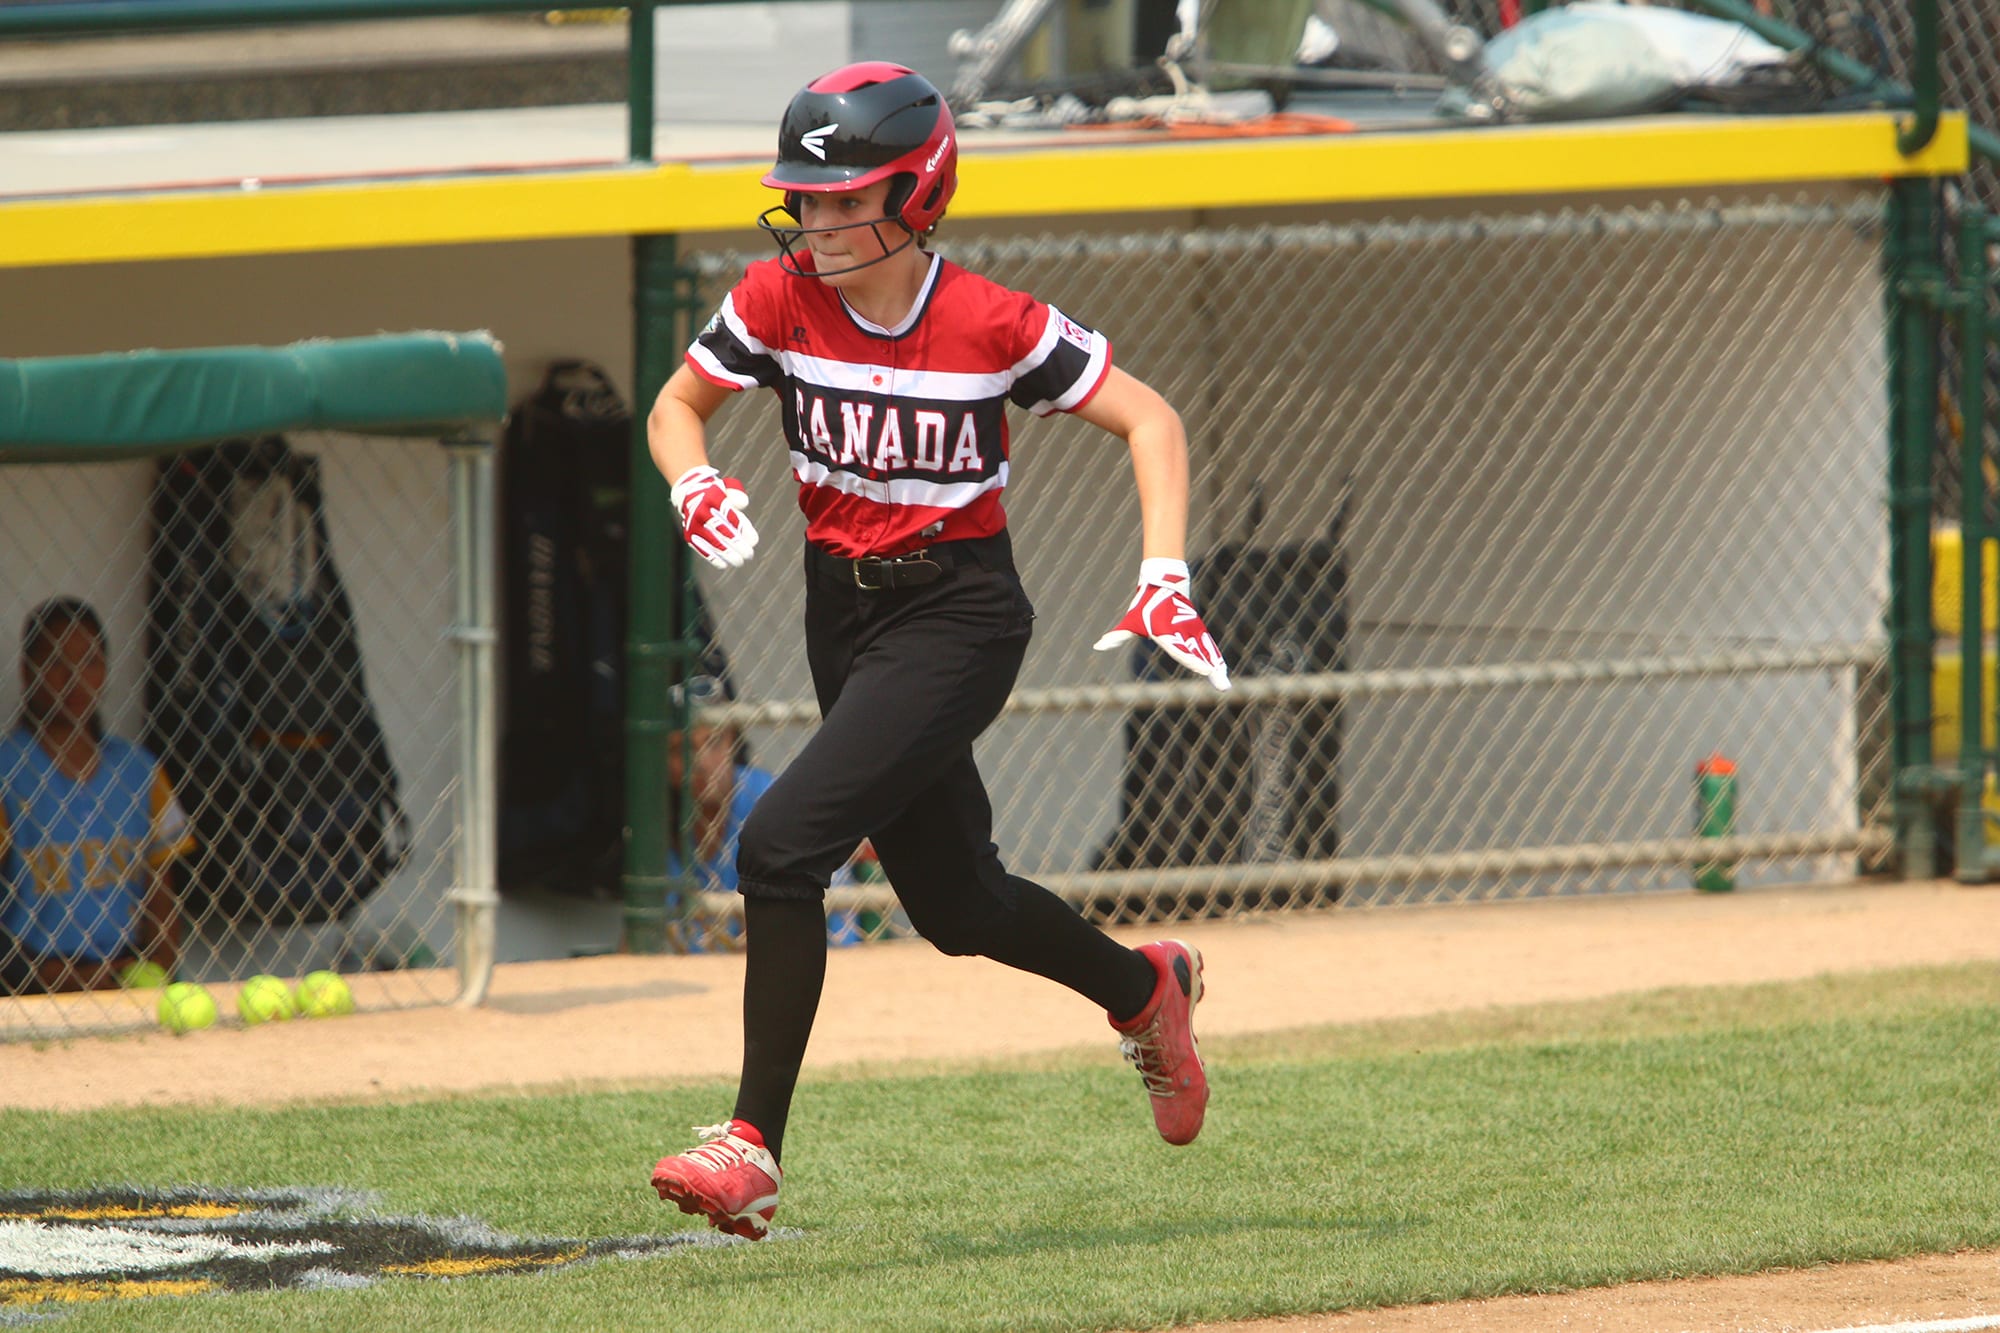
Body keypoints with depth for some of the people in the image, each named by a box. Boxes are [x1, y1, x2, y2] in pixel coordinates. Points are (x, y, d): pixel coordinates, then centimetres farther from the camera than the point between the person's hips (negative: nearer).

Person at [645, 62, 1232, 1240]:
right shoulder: (780, 302, -6)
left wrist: (1164, 582, -19)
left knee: (783, 845, -22)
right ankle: (1144, 988, 46)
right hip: (844, 612, 6)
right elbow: (679, 405, 8)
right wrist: (696, 482, -15)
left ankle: (756, 1147, -18)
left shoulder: (994, 325, -16)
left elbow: (1150, 419, -7)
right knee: (955, 905, 16)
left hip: (958, 616, -6)